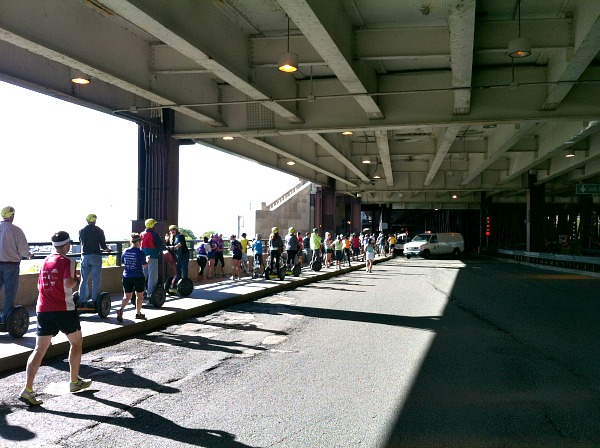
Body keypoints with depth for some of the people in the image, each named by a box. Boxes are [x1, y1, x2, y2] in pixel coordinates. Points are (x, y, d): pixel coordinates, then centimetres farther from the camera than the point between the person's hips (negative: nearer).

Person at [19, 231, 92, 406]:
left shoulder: (45, 262, 14)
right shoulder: (68, 262, -7)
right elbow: (68, 282, -22)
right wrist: (76, 281, -2)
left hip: (43, 310, 5)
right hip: (64, 309, -5)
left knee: (40, 349, 2)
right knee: (76, 342, 16)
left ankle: (28, 389, -10)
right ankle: (74, 382, 24)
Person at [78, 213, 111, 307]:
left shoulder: (82, 231, 7)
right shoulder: (99, 231, -2)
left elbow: (82, 243, 17)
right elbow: (103, 246, -3)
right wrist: (107, 249, 19)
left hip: (85, 256, 3)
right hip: (96, 257, -3)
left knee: (84, 279, 9)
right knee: (96, 280, 0)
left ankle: (82, 301, 9)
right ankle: (94, 301, -2)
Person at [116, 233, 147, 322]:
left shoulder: (125, 251, 3)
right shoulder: (140, 252, -11)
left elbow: (122, 264, 11)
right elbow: (144, 265, -7)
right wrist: (148, 261, 13)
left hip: (127, 277, 4)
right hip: (138, 277, -4)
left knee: (127, 296, 9)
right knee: (139, 295, 14)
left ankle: (121, 309, -15)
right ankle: (138, 313, 20)